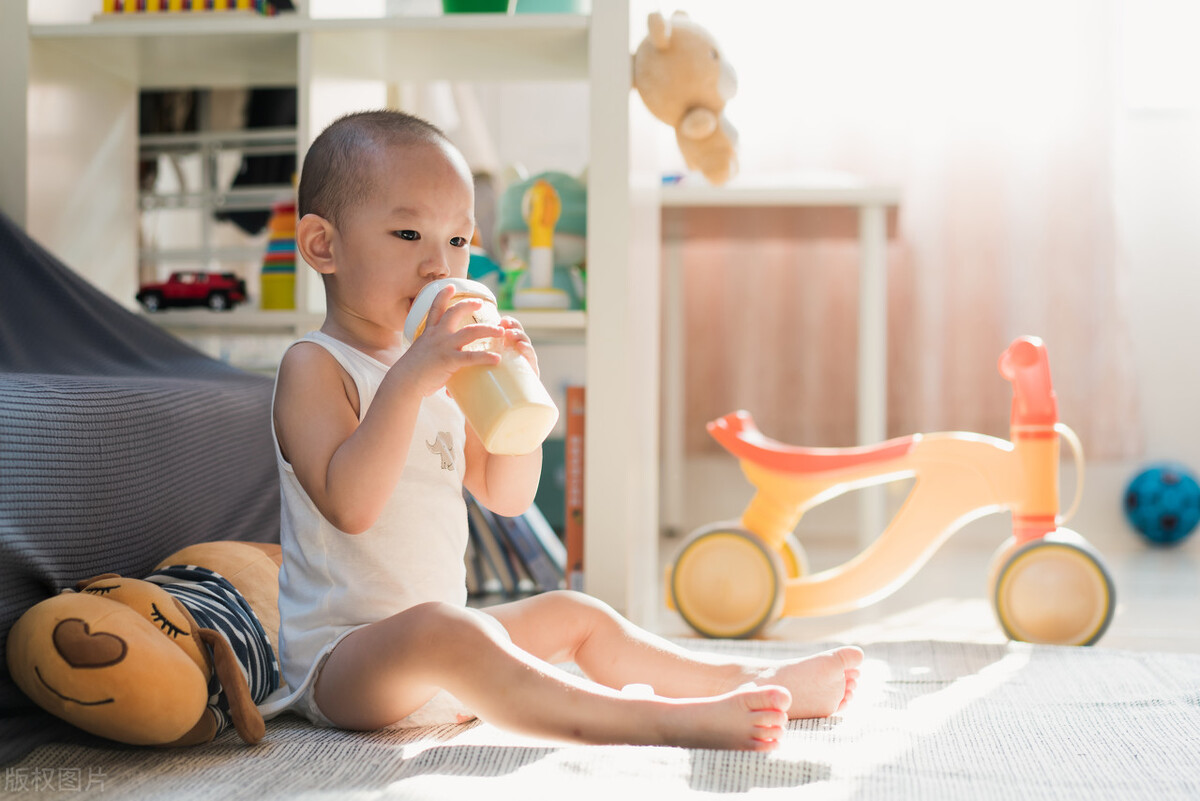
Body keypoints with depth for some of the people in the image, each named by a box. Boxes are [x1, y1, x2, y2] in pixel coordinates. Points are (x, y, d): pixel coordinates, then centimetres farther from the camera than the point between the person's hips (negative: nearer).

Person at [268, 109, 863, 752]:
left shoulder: (437, 368, 13)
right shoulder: (313, 366, -11)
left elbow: (506, 496, 12)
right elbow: (349, 504, -26)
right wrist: (407, 381, -34)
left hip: (441, 641, 9)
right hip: (338, 659, -9)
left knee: (575, 615, 15)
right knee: (438, 628, -36)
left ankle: (751, 682, 19)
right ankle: (655, 721, -45)